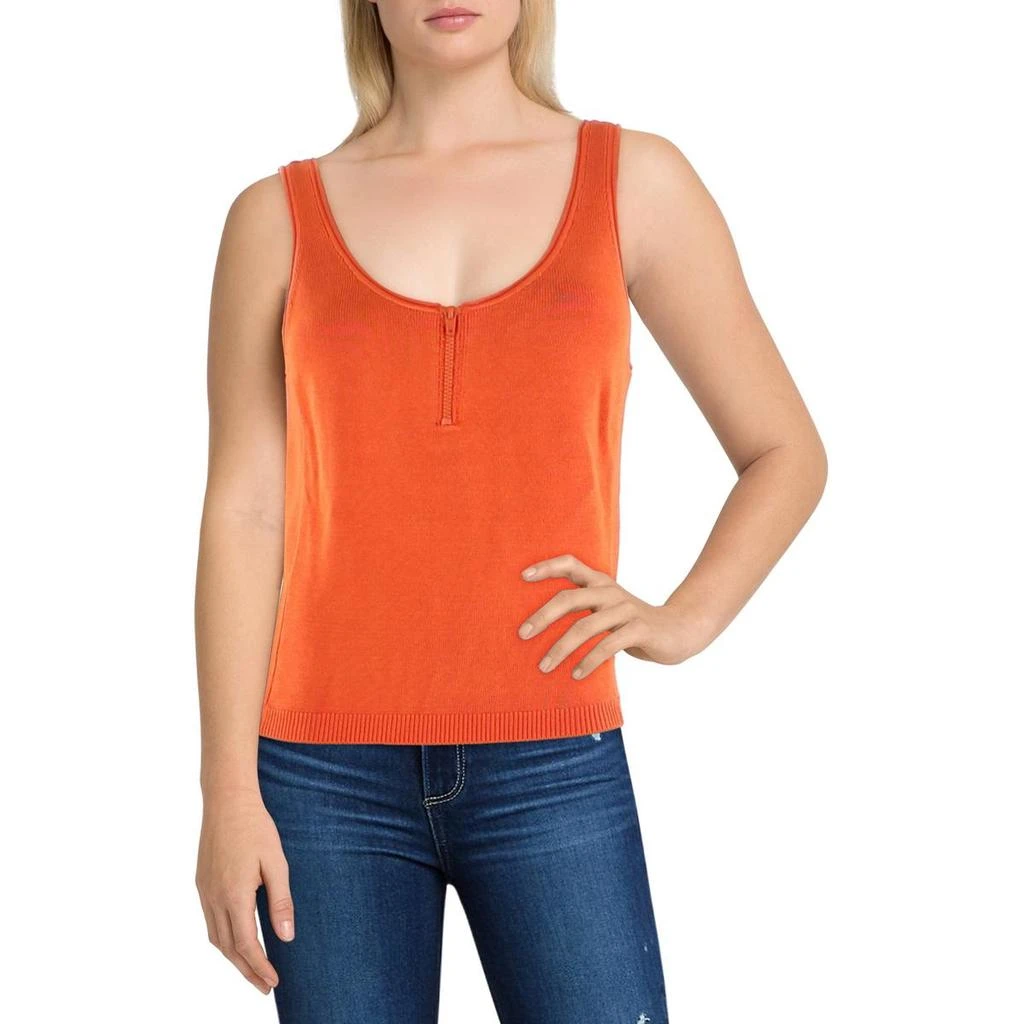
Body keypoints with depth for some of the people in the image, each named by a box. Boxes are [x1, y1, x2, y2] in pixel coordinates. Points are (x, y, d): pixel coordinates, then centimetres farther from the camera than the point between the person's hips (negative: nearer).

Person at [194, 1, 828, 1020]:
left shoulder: (635, 182, 6)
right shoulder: (279, 217, 6)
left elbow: (786, 452, 11)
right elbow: (243, 514, 2)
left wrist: (685, 619, -5)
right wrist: (229, 793, -3)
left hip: (553, 771, 0)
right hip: (329, 773, 0)